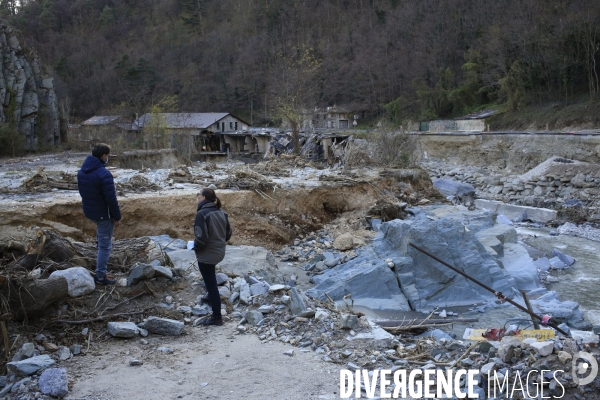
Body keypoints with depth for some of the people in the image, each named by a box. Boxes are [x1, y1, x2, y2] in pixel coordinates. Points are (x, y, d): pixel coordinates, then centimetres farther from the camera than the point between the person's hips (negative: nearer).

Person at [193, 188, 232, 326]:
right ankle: (212, 298, 48)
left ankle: (216, 317, 10)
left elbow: (201, 237, -25)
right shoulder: (221, 213, 3)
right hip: (219, 252, 8)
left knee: (211, 284, 2)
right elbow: (228, 233, 10)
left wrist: (195, 247, -6)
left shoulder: (202, 213, -20)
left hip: (206, 254, -7)